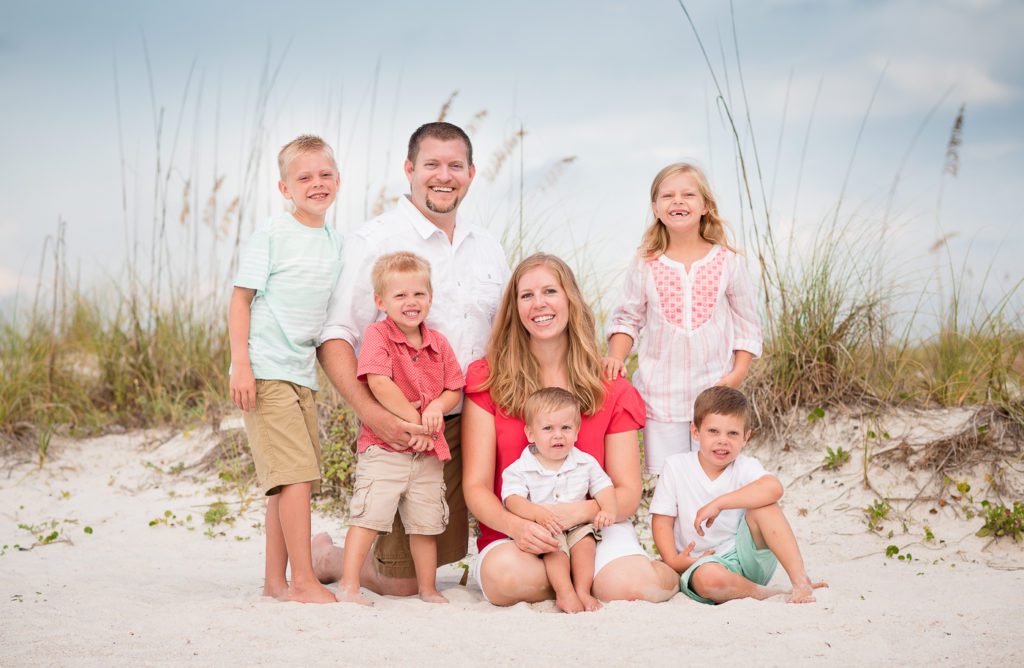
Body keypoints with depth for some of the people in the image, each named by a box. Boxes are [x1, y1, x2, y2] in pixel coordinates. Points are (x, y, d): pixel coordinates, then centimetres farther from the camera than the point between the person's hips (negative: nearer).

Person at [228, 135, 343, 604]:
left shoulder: (335, 244, 13)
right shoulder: (272, 236, -6)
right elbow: (241, 298, -7)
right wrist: (240, 363, -14)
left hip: (304, 375, 7)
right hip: (266, 372, -7)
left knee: (289, 482, 10)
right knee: (295, 475, -13)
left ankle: (275, 580, 17)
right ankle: (303, 581, -10)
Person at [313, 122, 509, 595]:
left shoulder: (487, 248, 12)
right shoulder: (374, 241, -6)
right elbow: (334, 338, -11)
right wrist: (370, 411, -24)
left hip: (470, 426, 5)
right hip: (400, 430, -5)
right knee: (401, 582, 2)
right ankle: (325, 557, 28)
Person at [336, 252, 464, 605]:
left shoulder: (438, 343, 9)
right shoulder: (378, 334, -7)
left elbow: (455, 389, 13)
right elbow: (379, 383, -20)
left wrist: (437, 407, -10)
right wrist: (413, 420, -17)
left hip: (428, 450, 5)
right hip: (383, 447, -5)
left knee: (426, 522, 12)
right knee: (369, 514, -11)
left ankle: (428, 589, 24)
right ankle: (348, 585, -5)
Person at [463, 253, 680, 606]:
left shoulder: (612, 391, 5)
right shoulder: (488, 381, 1)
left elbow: (628, 493, 1)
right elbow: (476, 487, -4)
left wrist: (579, 512, -22)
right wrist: (516, 524, -26)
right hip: (514, 538, -1)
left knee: (627, 585, -32)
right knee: (506, 575, -36)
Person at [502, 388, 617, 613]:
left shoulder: (586, 463, 4)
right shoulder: (520, 469, -6)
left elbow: (604, 488, 4)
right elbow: (513, 499, -17)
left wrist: (607, 509, -19)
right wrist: (538, 513, -35)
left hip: (577, 525, 3)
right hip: (540, 528, -3)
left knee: (585, 539, -26)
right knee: (555, 544, -31)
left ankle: (583, 590, -23)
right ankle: (565, 592, -34)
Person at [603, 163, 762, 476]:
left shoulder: (726, 261, 0)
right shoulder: (645, 265, 0)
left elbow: (746, 322, 6)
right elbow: (628, 318, 8)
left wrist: (738, 372, -5)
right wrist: (616, 357, -9)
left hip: (715, 389, 0)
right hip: (661, 391, 0)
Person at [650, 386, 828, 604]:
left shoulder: (745, 467, -3)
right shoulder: (675, 467, -1)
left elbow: (774, 488, -27)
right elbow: (662, 521, 0)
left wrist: (719, 503, -32)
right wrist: (672, 561, -16)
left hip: (747, 556, 1)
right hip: (702, 562, -1)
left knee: (761, 504, -24)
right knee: (709, 577, -39)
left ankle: (800, 580, -25)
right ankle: (766, 594, -16)